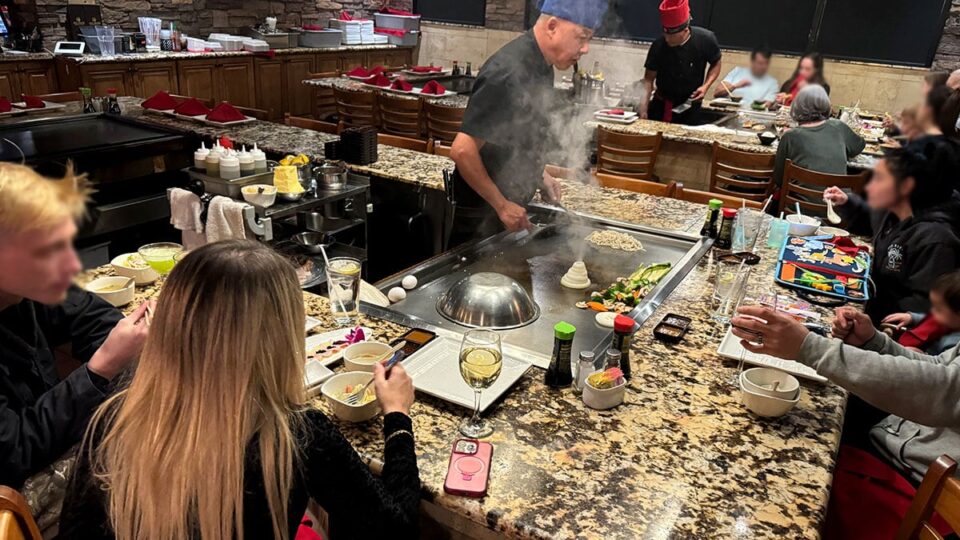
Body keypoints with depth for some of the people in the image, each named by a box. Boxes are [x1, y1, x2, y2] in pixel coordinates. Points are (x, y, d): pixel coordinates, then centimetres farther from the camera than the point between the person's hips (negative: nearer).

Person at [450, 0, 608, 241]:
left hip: (512, 205, 8)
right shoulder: (509, 74, -25)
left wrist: (538, 175, 7)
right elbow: (462, 151, -28)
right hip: (482, 212, -8)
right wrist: (501, 205, -20)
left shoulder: (541, 67, 3)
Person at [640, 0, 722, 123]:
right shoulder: (659, 46, -21)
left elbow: (716, 63, -1)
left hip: (691, 103, 0)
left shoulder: (705, 39, -20)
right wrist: (644, 107, -26)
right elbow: (649, 79, -15)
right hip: (662, 103, 0)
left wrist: (706, 86, -17)